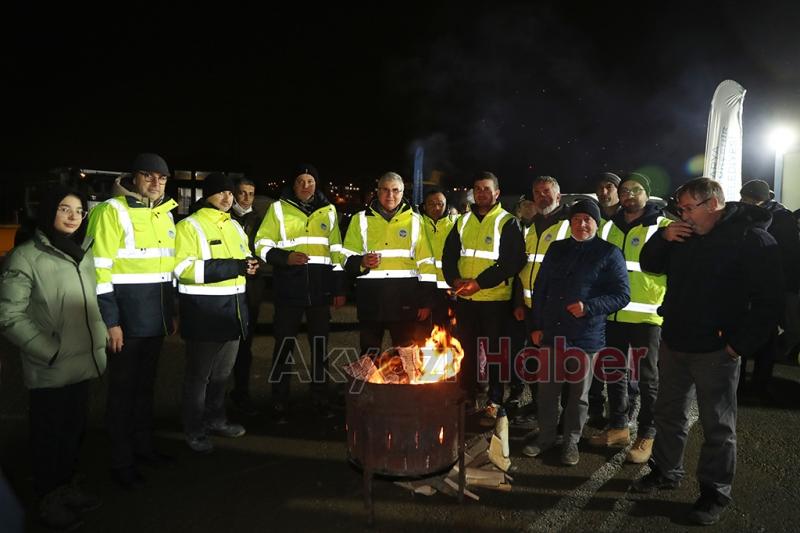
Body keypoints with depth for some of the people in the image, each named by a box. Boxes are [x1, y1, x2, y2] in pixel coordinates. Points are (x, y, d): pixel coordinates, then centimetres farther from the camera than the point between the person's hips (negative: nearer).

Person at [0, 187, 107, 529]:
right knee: (49, 435, 10)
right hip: (50, 370, -6)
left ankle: (67, 487, 36)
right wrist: (50, 351, -16)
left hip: (83, 363, 6)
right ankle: (49, 500, 28)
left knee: (75, 430, 17)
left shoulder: (84, 255, 10)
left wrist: (100, 340, 9)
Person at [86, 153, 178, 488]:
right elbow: (99, 270, -15)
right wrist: (110, 322, -18)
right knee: (123, 389, 5)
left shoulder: (165, 214, 12)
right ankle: (122, 462, 19)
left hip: (155, 319, 7)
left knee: (146, 385, 18)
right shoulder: (112, 212, -11)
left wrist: (172, 312, 17)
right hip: (126, 319, -7)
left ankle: (143, 446, 33)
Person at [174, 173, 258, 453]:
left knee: (223, 371, 19)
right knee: (199, 373, 5)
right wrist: (233, 266, -26)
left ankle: (215, 419, 36)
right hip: (203, 310, -7)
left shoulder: (235, 226, 13)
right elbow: (183, 268, -21)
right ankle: (194, 430, 20)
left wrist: (249, 264, -3)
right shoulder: (189, 226, -10)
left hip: (232, 308, 7)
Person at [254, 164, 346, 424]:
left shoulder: (328, 211, 11)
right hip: (289, 289, -2)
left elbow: (336, 253, 12)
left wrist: (339, 288, 9)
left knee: (320, 344, 10)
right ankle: (279, 403, 15)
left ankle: (320, 398, 25)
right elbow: (262, 246, 1)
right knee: (285, 344, 2)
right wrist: (286, 257, -17)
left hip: (320, 289, 3)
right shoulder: (279, 209, 3)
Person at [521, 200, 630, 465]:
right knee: (547, 387, 12)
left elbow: (622, 295, -5)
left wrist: (589, 307, -20)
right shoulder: (556, 249, 10)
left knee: (579, 392, 10)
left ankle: (571, 441, 27)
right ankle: (546, 436, 29)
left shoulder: (609, 253, -3)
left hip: (586, 336, -3)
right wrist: (536, 325, 7)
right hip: (552, 332, 4)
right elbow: (540, 289, 12)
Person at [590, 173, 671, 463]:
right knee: (614, 373, 15)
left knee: (647, 377, 7)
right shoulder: (608, 227, 11)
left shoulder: (662, 227, -4)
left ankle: (646, 435, 20)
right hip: (612, 313, 5)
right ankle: (618, 426, 30)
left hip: (646, 315, -5)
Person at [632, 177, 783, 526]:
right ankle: (665, 472, 35)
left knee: (718, 426, 7)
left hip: (716, 351, -6)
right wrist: (663, 237, -3)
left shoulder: (752, 239, -12)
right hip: (674, 342, 7)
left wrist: (741, 344, -15)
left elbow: (768, 300, -13)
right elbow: (649, 265, 16)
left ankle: (715, 493, 22)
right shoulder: (684, 236, 6)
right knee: (669, 413, 18)